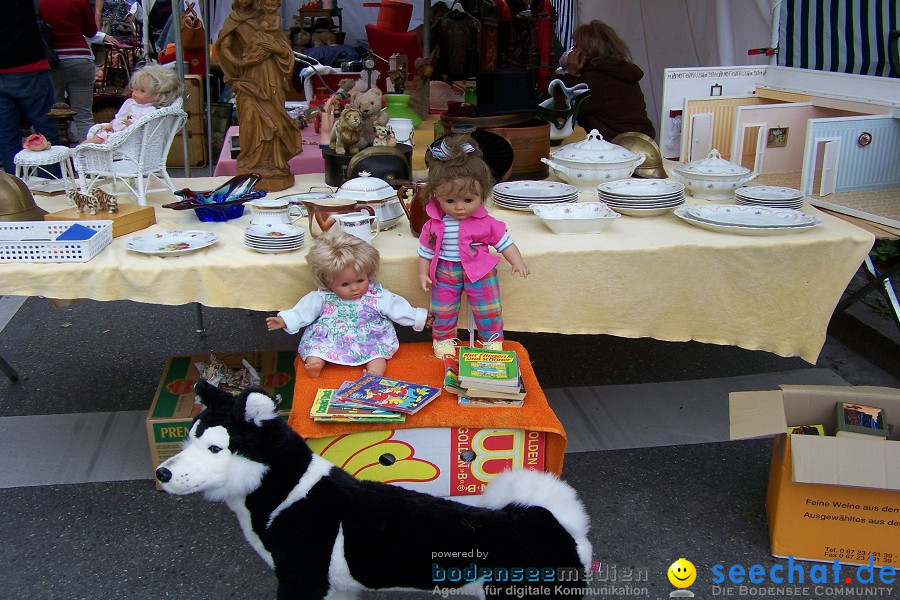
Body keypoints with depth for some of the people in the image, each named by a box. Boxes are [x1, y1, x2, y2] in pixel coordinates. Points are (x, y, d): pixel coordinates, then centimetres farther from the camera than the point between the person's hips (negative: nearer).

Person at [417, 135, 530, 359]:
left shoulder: (486, 223, -14)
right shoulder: (434, 225, -12)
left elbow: (504, 242, -4)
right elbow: (425, 250, 0)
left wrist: (517, 262, -11)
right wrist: (423, 273, 1)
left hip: (479, 272, -1)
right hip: (445, 273, 1)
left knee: (488, 309, 8)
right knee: (443, 309, 13)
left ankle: (492, 340, 28)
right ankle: (443, 339, 35)